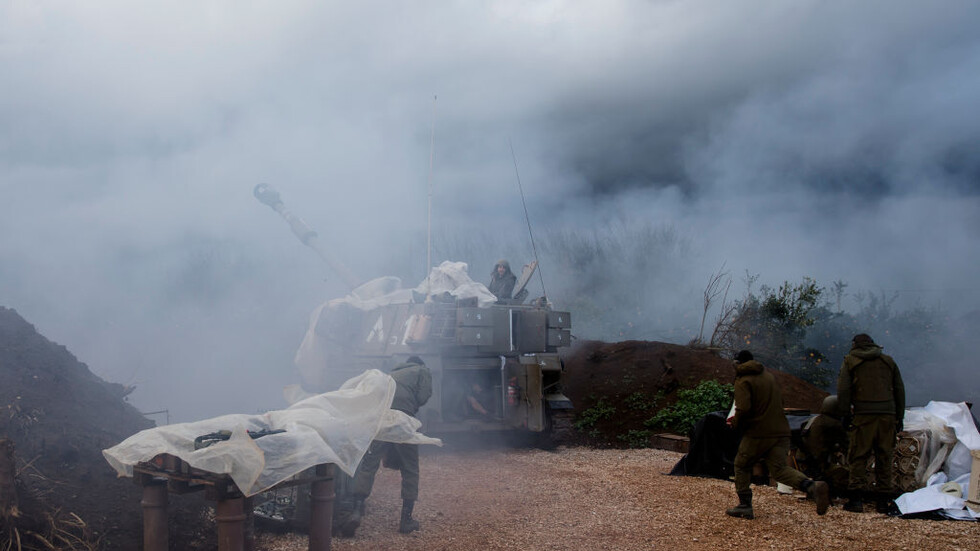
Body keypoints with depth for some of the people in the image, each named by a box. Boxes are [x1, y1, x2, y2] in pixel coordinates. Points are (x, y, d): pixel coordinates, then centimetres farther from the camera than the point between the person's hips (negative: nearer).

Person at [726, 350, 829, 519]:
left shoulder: (743, 381, -6)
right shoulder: (769, 376, 18)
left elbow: (743, 409, -20)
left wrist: (736, 424, -1)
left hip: (758, 432, -6)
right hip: (781, 431, 6)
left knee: (742, 465, 13)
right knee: (779, 469, 1)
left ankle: (745, 506, 12)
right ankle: (813, 487, -22)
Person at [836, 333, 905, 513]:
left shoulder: (850, 361, 7)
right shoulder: (888, 361, 17)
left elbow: (843, 390, -2)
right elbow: (899, 391, 17)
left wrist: (845, 414, 3)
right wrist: (899, 417, 19)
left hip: (863, 414, -3)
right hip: (887, 414, 3)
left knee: (858, 457, -1)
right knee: (885, 457, 9)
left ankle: (856, 499, -6)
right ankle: (883, 500, 11)